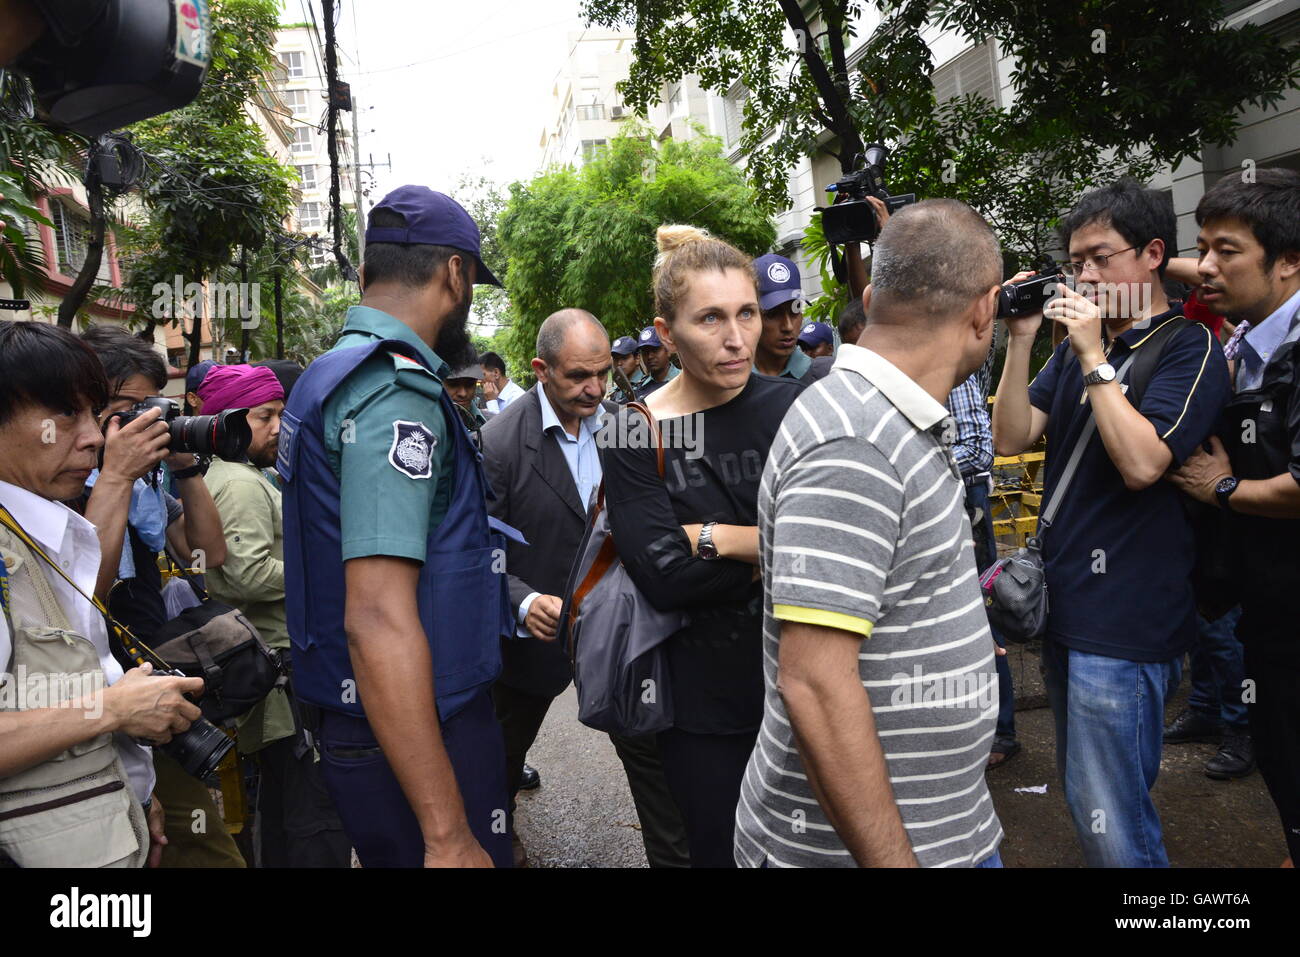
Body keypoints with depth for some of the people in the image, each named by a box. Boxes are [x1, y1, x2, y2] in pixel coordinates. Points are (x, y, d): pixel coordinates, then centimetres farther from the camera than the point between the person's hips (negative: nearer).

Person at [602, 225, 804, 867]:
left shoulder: (791, 406, -2)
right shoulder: (635, 435, -8)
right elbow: (664, 579, -18)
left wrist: (710, 537, -17)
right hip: (705, 706, -2)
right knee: (722, 852, 14)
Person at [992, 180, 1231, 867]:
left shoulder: (1189, 348, -8)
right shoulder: (1077, 343, 12)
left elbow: (1142, 463, -22)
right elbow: (1011, 438, 4)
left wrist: (1093, 357, -18)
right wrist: (1020, 341, -5)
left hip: (1124, 623, -7)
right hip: (1063, 604, 8)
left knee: (1111, 827, -2)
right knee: (1080, 795, 21)